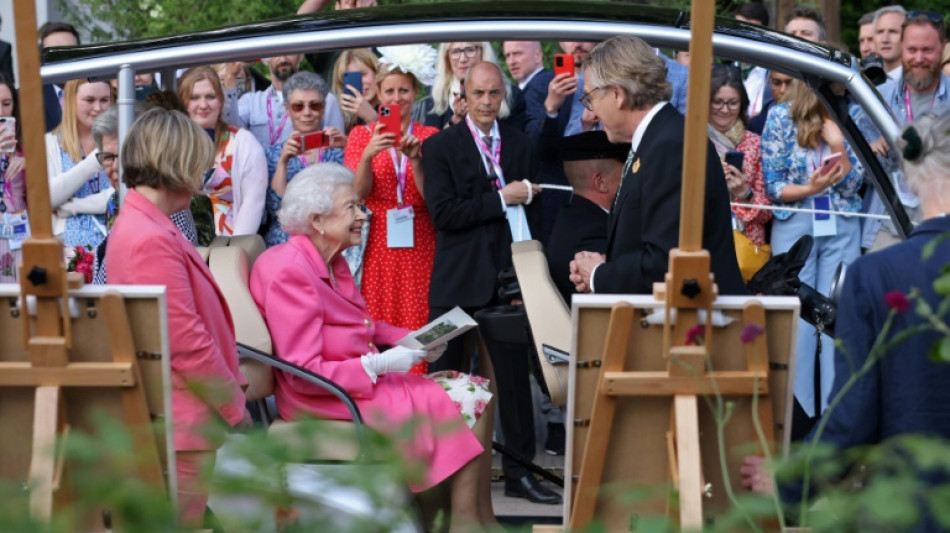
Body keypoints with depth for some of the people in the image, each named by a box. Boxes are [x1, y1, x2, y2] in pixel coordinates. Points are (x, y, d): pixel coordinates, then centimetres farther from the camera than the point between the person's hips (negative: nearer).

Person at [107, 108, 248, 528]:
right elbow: (189, 344, -21)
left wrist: (232, 392, 15)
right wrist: (237, 409, -9)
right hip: (184, 426, -10)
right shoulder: (152, 240, -21)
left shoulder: (133, 223, 11)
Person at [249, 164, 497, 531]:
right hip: (327, 400, -10)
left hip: (365, 377, 10)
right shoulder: (290, 272, -19)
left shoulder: (331, 262, 12)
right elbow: (303, 374, -22)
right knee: (463, 403, -15)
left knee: (478, 392, -1)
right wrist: (378, 365, -21)